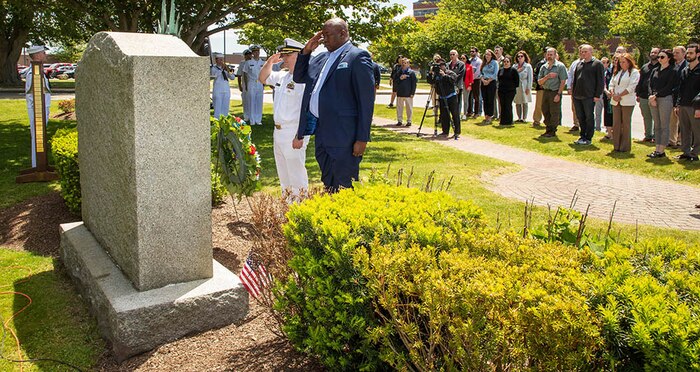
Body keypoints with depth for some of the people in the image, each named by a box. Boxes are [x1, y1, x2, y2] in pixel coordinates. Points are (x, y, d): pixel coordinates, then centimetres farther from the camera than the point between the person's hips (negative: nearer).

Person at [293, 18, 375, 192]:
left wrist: (362, 138, -16)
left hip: (343, 136, -8)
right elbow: (299, 77, 26)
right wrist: (306, 50, 12)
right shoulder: (321, 57, 17)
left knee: (344, 188, -4)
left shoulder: (357, 57, -7)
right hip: (321, 132, 8)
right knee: (328, 186, 15)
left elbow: (366, 99, -12)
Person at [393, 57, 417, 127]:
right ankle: (399, 120, 15)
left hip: (408, 94, -4)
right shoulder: (399, 72, 11)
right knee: (399, 107, 7)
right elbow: (395, 82, 9)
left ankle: (409, 121, 9)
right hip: (400, 93, 4)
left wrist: (412, 93, -8)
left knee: (409, 108, 2)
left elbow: (414, 83, -2)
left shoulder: (411, 72, -1)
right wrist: (400, 78, -10)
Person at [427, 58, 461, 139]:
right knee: (444, 115, 8)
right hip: (442, 98, 4)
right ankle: (445, 131, 17)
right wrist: (430, 74, -13)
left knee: (455, 115, -3)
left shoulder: (450, 73, -4)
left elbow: (453, 79, -21)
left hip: (451, 97, -4)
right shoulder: (436, 74, 8)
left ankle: (457, 132, 2)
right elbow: (430, 81, 1)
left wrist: (444, 75, -27)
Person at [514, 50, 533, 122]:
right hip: (516, 87, 4)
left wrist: (528, 88, -9)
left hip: (524, 86, -3)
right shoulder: (515, 66, 10)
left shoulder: (528, 66, 1)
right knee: (517, 103, 5)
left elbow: (530, 78, -2)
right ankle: (519, 118, 13)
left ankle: (524, 118, 3)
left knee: (524, 103, -1)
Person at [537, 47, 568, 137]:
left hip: (555, 92, -6)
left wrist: (558, 94, -16)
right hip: (545, 92, 6)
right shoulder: (544, 67, 11)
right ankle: (548, 130, 21)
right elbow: (539, 82, 8)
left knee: (554, 113, -2)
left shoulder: (560, 66, -5)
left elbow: (563, 82, -9)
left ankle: (553, 131, 7)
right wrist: (547, 76, -11)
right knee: (545, 111, 10)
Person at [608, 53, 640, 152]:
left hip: (627, 102, -6)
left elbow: (631, 87, -11)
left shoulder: (634, 72, -2)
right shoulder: (618, 72, 18)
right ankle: (616, 145, 12)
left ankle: (625, 146, 4)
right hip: (616, 102, 6)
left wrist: (620, 95, -14)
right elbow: (612, 84, 13)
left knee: (626, 124, -1)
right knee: (616, 124, 5)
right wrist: (613, 94, -5)